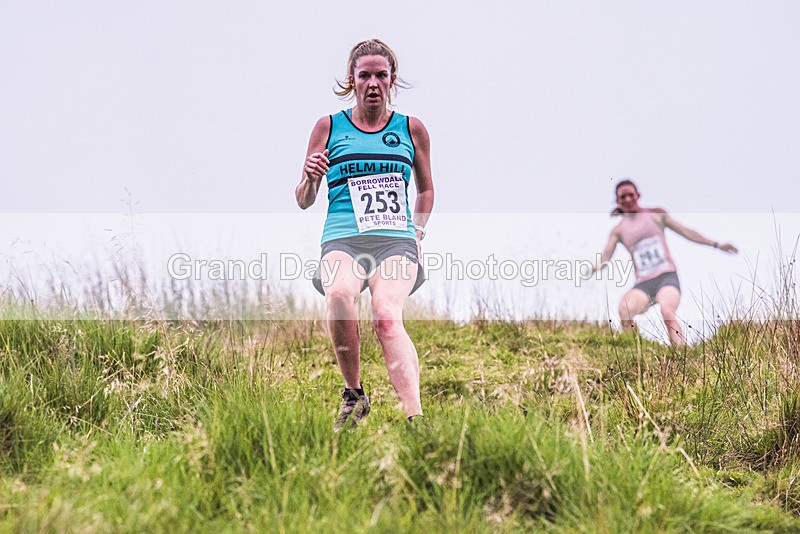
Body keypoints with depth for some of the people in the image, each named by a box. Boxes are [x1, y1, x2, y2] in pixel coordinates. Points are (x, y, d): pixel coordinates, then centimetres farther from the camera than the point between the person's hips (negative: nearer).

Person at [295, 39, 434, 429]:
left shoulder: (411, 129, 16)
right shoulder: (329, 127, 13)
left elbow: (426, 188, 30)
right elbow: (303, 201, 15)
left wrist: (418, 230, 13)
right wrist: (310, 179, -8)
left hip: (397, 242, 0)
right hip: (343, 240, 0)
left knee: (386, 315, -30)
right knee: (339, 295, -34)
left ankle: (415, 418, -38)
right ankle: (354, 395, -14)